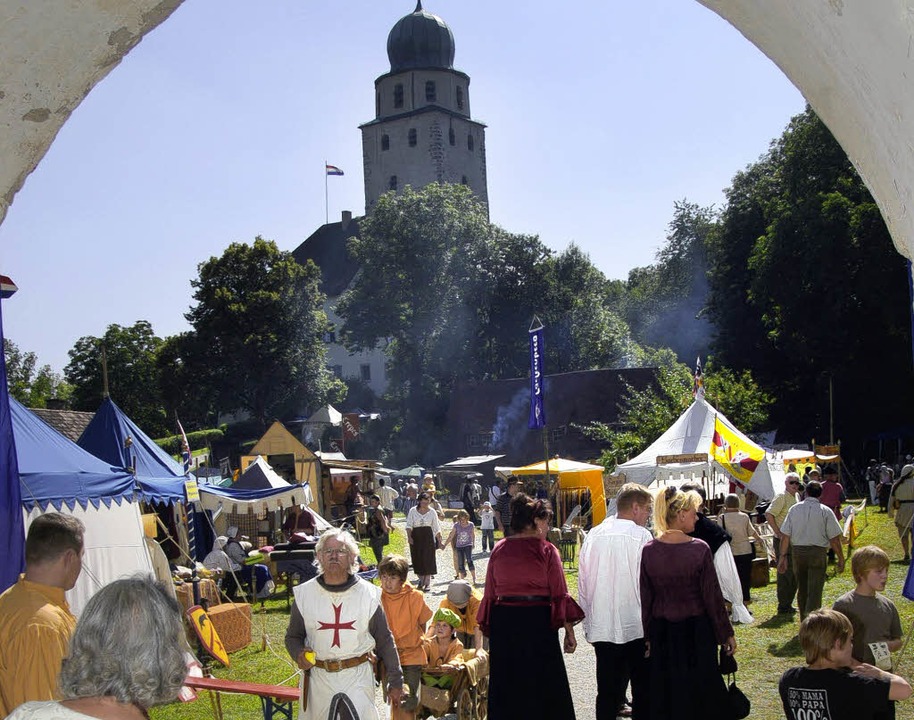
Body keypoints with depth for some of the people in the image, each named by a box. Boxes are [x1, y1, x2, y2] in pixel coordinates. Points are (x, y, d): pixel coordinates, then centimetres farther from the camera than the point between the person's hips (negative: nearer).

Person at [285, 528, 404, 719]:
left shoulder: (368, 594, -2)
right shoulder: (304, 594, 1)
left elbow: (385, 641, 5)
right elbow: (293, 637, 12)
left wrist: (395, 681, 7)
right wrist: (299, 653, -11)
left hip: (358, 677, -1)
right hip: (318, 677, 2)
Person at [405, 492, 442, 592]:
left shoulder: (432, 512, 4)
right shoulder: (413, 511, 2)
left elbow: (436, 528, 8)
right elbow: (409, 525, -2)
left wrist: (439, 541, 5)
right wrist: (409, 536, -17)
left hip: (428, 537, -1)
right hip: (416, 537, 1)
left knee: (428, 559, -5)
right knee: (417, 559, 4)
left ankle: (428, 583, 3)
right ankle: (421, 580, 23)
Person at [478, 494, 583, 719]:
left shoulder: (498, 550, 4)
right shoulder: (546, 550, -7)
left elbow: (489, 593, 6)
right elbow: (559, 595, -8)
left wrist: (487, 629, 14)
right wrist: (569, 631, -3)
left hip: (502, 623, 4)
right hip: (537, 622, -4)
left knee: (506, 690, 14)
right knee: (544, 687, 8)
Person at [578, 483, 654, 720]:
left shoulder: (593, 536, 6)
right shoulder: (642, 536, -8)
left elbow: (583, 583, 10)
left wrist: (589, 623, 18)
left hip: (601, 627, 4)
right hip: (636, 627, -4)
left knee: (607, 690, 8)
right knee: (642, 690, 8)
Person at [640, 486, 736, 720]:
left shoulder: (649, 551, -6)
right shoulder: (699, 549, -15)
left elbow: (645, 599, 0)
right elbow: (713, 596, -10)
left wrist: (648, 636, 9)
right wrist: (726, 634, 2)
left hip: (662, 633, 3)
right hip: (696, 631, -3)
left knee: (663, 699, 14)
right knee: (698, 694, 12)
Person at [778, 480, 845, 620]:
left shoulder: (794, 509, 4)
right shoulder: (825, 511, -4)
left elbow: (785, 536, 2)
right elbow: (834, 539, -6)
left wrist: (783, 556, 8)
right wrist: (841, 559, 4)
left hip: (798, 552, 3)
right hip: (818, 553, -3)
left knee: (802, 589, 17)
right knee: (815, 592, -4)